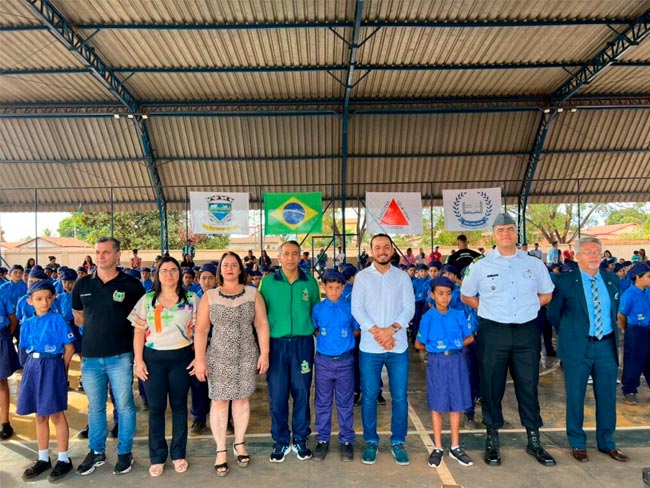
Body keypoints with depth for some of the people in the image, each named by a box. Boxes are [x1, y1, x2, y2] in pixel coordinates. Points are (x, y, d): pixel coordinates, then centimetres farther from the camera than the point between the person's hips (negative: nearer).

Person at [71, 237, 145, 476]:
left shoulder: (131, 285, -6)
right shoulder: (82, 284, 4)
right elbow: (77, 316, 17)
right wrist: (98, 327, 7)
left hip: (120, 356, -3)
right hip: (90, 356, 3)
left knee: (124, 406, 6)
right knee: (95, 407, 16)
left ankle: (125, 452, 23)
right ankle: (96, 452, 33)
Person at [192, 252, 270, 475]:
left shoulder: (253, 293, 0)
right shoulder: (209, 296, 0)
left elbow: (262, 324, 0)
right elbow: (201, 330, -2)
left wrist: (264, 353, -5)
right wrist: (199, 359, -8)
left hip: (247, 356, 1)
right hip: (218, 357, 0)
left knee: (242, 399, 11)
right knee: (219, 401, 4)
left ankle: (239, 443, 29)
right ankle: (220, 450, 18)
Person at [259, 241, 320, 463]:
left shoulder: (310, 283, 3)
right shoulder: (268, 282, 1)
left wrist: (313, 329, 2)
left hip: (303, 343, 1)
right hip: (276, 344, 0)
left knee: (301, 392, 8)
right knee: (277, 394, 5)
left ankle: (300, 439, 25)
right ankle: (280, 441, 23)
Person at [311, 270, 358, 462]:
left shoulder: (349, 307, -2)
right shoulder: (318, 308, 0)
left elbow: (356, 330, 7)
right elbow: (313, 330, 11)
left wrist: (344, 337, -2)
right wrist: (324, 338, 0)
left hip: (345, 361, -1)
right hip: (323, 361, 1)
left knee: (345, 403, 9)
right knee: (322, 402, 10)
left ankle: (347, 440, 22)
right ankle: (322, 439, 24)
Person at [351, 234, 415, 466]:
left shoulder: (402, 277, 6)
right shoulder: (362, 276, 3)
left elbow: (409, 308, -1)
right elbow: (357, 309, -4)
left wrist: (391, 329, -16)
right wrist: (376, 332, -15)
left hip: (398, 347, 1)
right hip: (370, 347, -1)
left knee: (400, 397, 6)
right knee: (369, 397, 7)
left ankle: (398, 442, 24)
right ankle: (371, 441, 24)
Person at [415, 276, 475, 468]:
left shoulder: (458, 316, 0)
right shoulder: (428, 317, -6)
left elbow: (470, 338, 9)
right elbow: (419, 344, 1)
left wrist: (454, 346, 1)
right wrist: (434, 349, 4)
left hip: (456, 361, 2)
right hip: (436, 363, -2)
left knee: (456, 404, 9)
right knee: (437, 405, 5)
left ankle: (455, 447, 24)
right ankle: (438, 448, 18)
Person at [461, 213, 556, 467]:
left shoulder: (534, 264, 5)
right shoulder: (480, 266, -1)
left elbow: (546, 294, 16)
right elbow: (466, 296, 9)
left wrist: (526, 309, 6)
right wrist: (491, 311, 2)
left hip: (527, 332, 2)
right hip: (493, 333, -1)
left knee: (528, 386, 11)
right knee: (492, 387, 7)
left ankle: (534, 441, 27)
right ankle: (492, 440, 23)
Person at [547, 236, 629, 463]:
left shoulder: (612, 280, 5)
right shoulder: (565, 281, -8)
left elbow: (614, 310, 18)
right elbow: (553, 313, 1)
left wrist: (612, 333, 14)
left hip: (607, 345, 4)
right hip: (578, 346, -4)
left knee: (607, 396, 13)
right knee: (575, 396, 6)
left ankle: (606, 442, 31)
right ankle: (577, 443, 23)